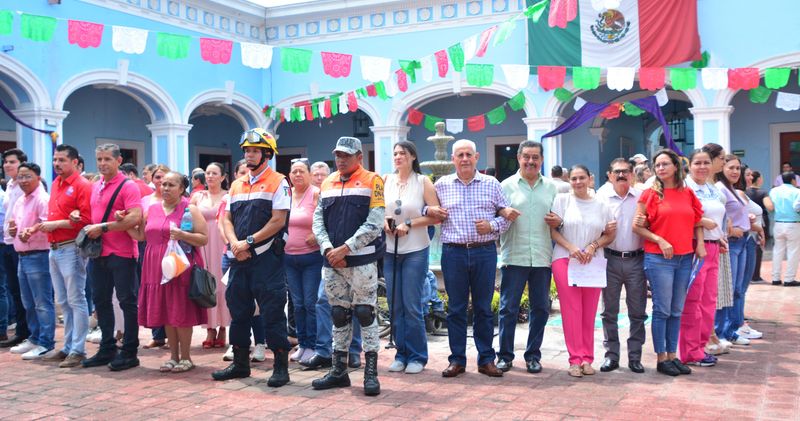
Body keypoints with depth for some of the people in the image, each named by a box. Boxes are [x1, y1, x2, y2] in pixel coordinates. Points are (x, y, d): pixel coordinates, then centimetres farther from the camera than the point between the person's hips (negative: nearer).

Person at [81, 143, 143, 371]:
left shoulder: (128, 186, -10)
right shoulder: (95, 187, 13)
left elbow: (135, 218, -21)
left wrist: (103, 227, -19)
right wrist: (89, 229, 3)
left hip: (121, 254, -8)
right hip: (99, 252, 8)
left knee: (127, 301, 0)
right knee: (101, 301, 13)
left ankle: (129, 352, 8)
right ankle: (107, 349, 25)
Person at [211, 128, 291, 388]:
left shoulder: (278, 183, -4)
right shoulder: (237, 185, 16)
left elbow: (278, 221, -13)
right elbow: (227, 219, 14)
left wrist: (248, 242, -15)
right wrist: (234, 243, -5)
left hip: (267, 257, -7)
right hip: (240, 259, 7)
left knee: (272, 313, -3)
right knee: (238, 310, 13)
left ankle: (281, 366, 6)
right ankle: (240, 363, 26)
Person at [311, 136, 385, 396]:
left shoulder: (372, 181, -2)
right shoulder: (327, 184, 13)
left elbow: (374, 223, -11)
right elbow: (317, 221, 9)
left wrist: (345, 248, -16)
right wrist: (328, 249, -7)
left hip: (362, 261, -5)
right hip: (331, 262, 5)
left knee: (365, 314, -2)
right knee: (338, 315, 12)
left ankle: (371, 372, 5)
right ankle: (339, 370, 21)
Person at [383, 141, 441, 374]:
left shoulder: (423, 182, -2)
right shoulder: (385, 181, 7)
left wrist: (409, 224, -13)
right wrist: (383, 222, -7)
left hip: (415, 251, -3)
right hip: (389, 250, 4)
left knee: (412, 306, -2)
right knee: (395, 306, 8)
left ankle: (417, 357, 11)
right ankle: (401, 354, 20)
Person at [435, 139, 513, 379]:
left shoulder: (492, 184, 7)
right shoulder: (441, 185, 7)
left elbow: (507, 215, 9)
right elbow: (429, 210, 16)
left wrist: (492, 226, -9)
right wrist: (430, 211, -6)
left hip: (485, 252, 0)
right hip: (453, 252, 0)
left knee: (484, 307, 6)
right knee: (456, 308, 5)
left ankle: (486, 359, 16)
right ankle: (457, 360, 14)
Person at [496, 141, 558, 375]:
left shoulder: (551, 187, 13)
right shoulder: (507, 185, 5)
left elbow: (559, 218, 17)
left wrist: (558, 222, -5)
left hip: (542, 257, 3)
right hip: (514, 256, -2)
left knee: (540, 308, 7)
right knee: (508, 308, 0)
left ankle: (533, 356, 19)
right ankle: (505, 355, 12)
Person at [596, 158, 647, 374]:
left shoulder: (642, 197, 5)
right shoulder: (601, 197, 3)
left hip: (636, 259, 1)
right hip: (610, 259, 0)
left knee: (637, 311, 5)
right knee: (610, 311, 6)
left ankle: (635, 356, 15)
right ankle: (611, 355, 16)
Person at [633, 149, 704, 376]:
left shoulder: (687, 194, 9)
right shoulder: (650, 194, -3)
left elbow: (697, 222, 18)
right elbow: (637, 226, -4)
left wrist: (700, 243, 3)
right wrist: (660, 241, -13)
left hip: (685, 258, 4)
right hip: (659, 259, -4)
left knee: (677, 310, 10)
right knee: (662, 310, -1)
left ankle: (673, 355, 20)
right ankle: (661, 358, 8)